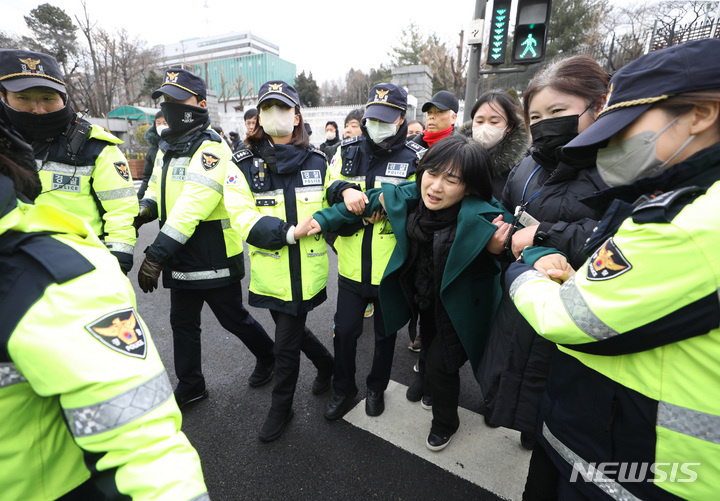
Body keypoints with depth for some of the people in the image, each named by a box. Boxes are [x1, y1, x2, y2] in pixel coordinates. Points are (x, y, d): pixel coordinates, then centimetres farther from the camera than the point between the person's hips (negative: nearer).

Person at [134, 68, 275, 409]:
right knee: (182, 323, 18)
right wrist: (144, 209, -1)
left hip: (214, 256, -9)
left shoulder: (211, 148, -18)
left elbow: (193, 206, -28)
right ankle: (190, 387, 37)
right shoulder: (167, 146, 12)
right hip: (181, 256, 9)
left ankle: (268, 356, 36)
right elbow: (157, 188, 22)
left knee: (233, 318, 8)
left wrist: (157, 253, -32)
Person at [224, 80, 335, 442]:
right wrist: (290, 232, -23)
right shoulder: (244, 165, -1)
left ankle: (281, 408, 31)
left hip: (307, 271, -1)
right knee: (292, 329, 19)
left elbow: (332, 205, 14)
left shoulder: (317, 161, 4)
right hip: (270, 272, 2)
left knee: (286, 344, 6)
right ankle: (326, 364, 50)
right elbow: (241, 216, -13)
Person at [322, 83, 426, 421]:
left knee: (386, 333, 17)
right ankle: (344, 390, 38)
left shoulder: (415, 157, -4)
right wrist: (343, 189, -19)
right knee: (344, 331, 13)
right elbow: (326, 189, 3)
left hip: (392, 267, -1)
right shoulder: (347, 151, 4)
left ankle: (377, 388, 44)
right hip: (352, 266, 2)